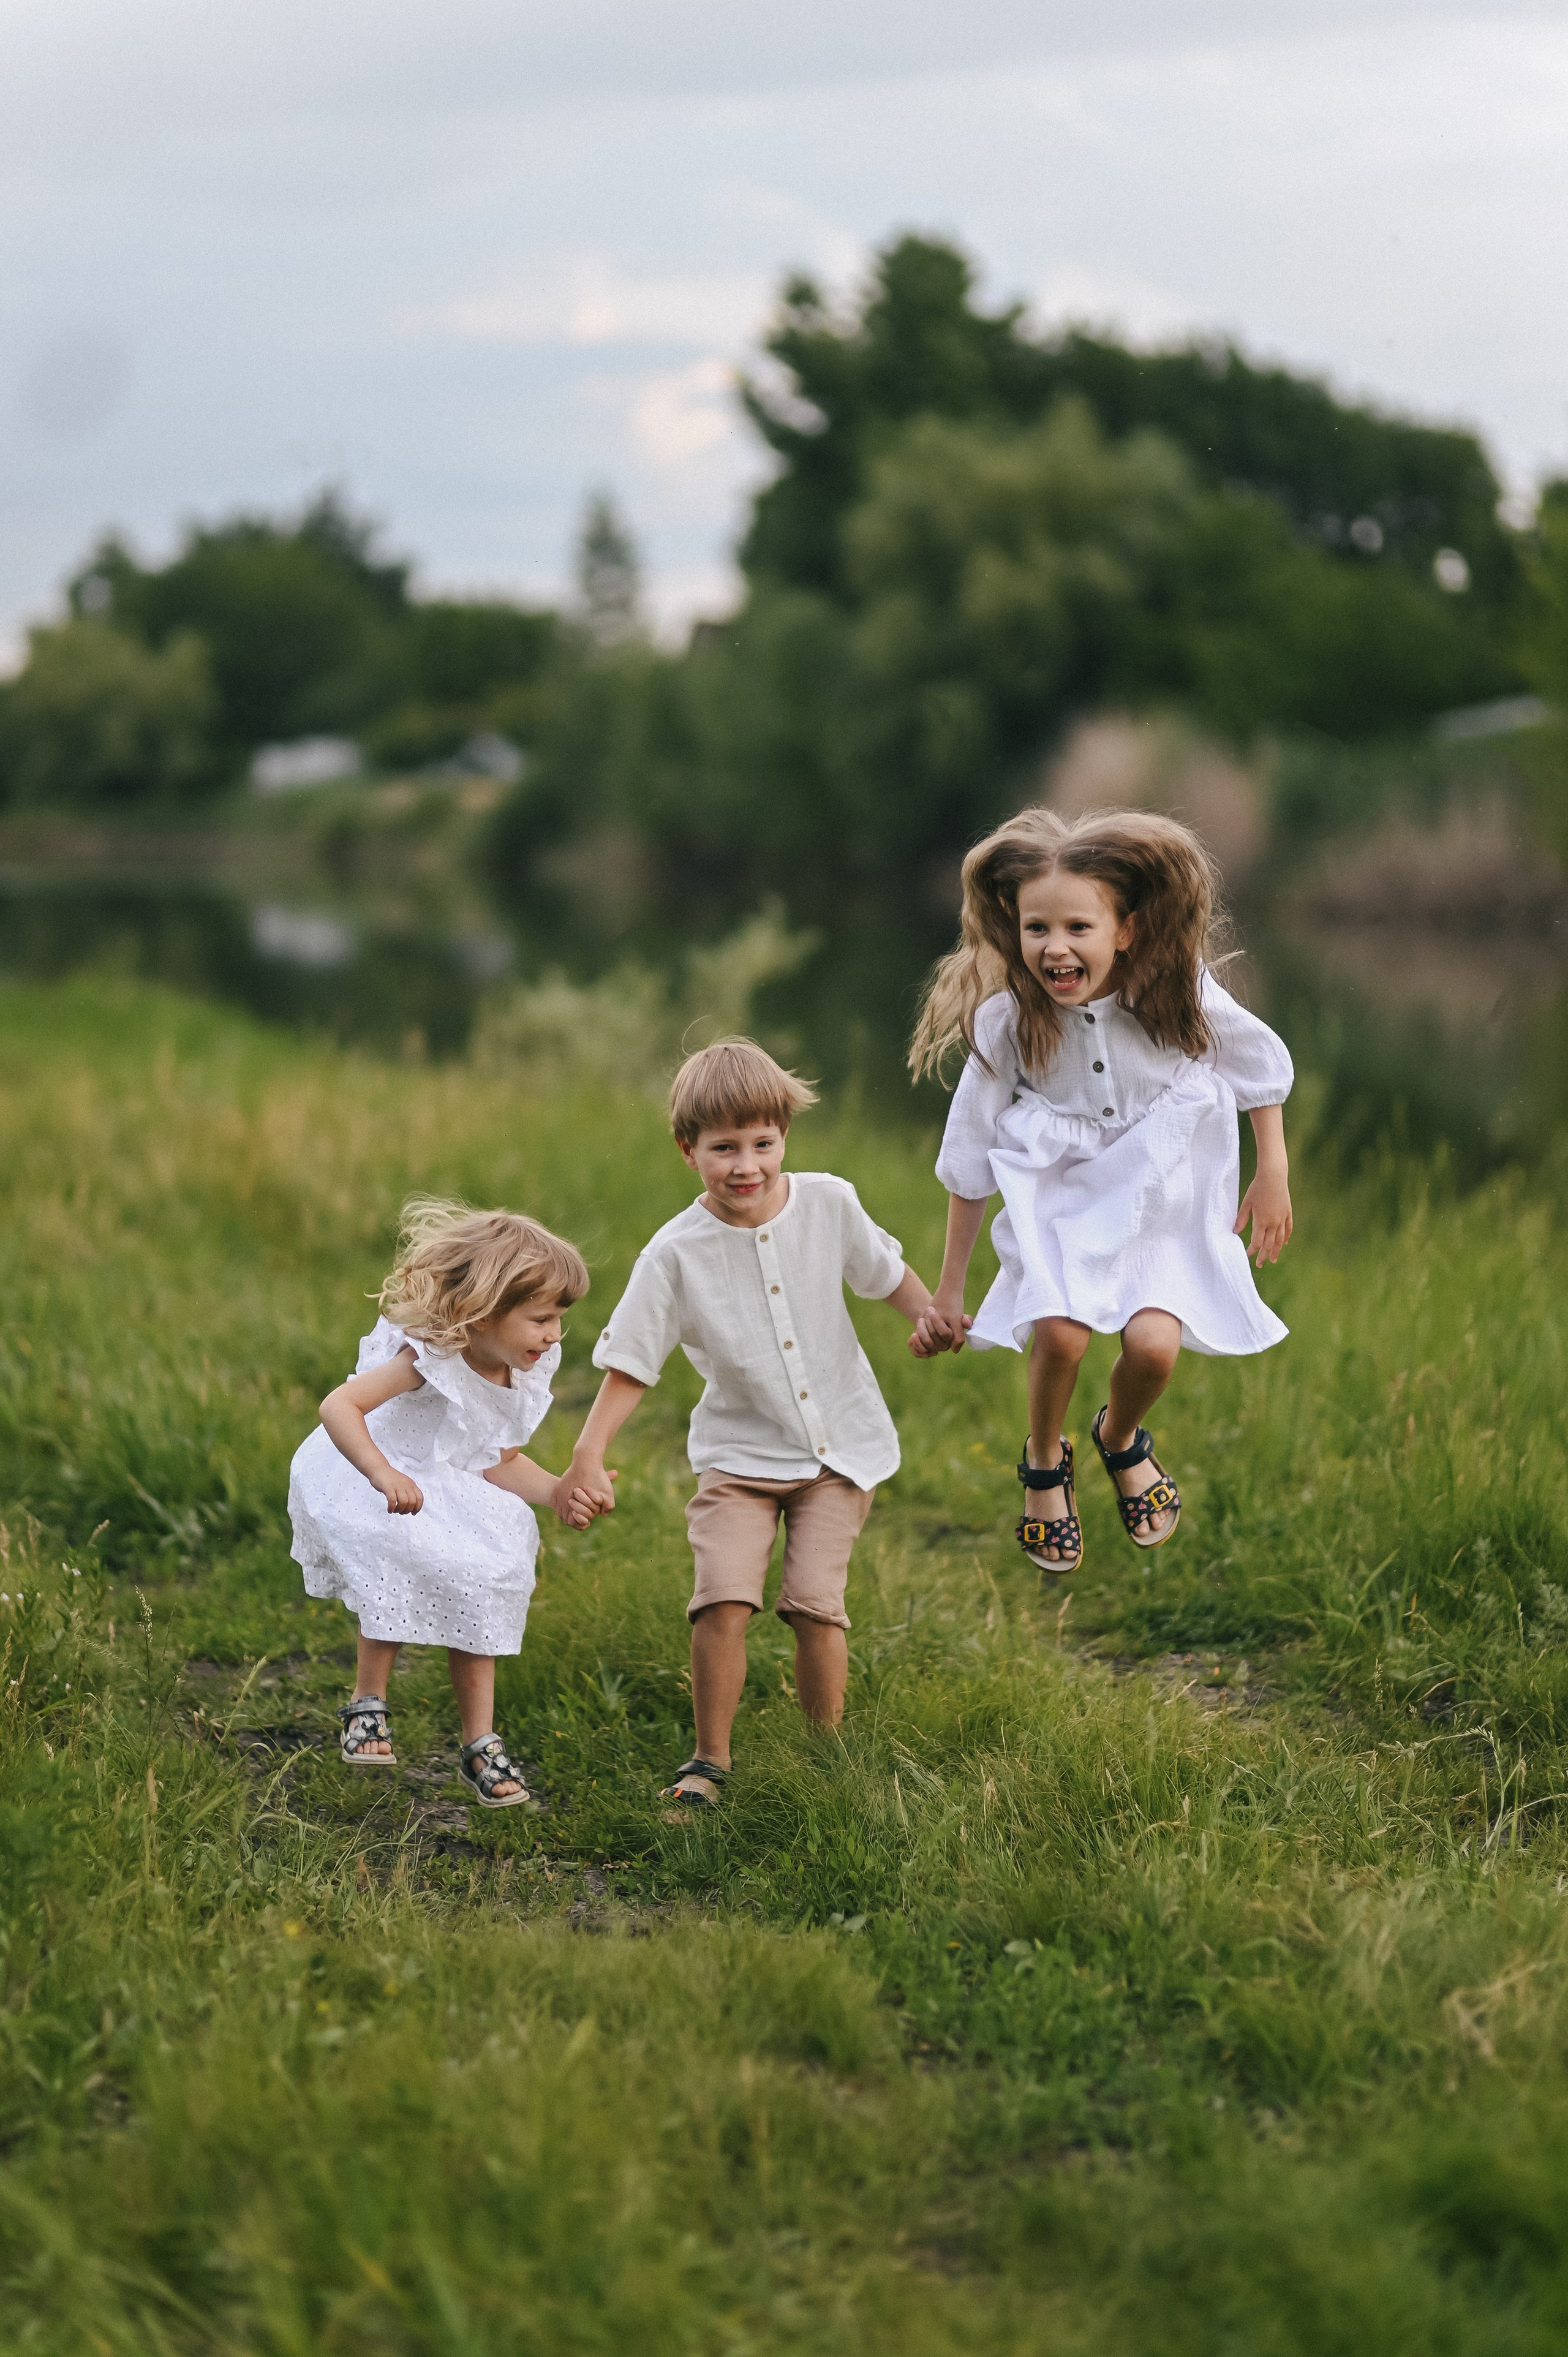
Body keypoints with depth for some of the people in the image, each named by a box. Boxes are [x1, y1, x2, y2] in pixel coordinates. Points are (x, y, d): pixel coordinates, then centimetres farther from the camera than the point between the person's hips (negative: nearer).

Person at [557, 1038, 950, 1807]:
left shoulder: (828, 1203, -6)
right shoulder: (676, 1253, -13)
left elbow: (884, 1272, 13)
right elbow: (628, 1367, -10)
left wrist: (929, 1316, -6)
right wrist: (586, 1457, -21)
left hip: (837, 1447, 1)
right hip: (739, 1454, -1)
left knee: (814, 1600, -10)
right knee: (723, 1599, -16)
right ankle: (710, 1757, 3)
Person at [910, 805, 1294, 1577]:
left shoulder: (1178, 995, -18)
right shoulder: (1006, 1020, -18)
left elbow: (1262, 1066, 3)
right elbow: (969, 1162, -7)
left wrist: (1273, 1176, 4)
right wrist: (947, 1291, -2)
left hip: (1159, 1196, 1)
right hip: (1056, 1194, -1)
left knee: (1153, 1344, -19)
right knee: (1060, 1333, -25)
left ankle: (1120, 1436, 20)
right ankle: (1044, 1461, 10)